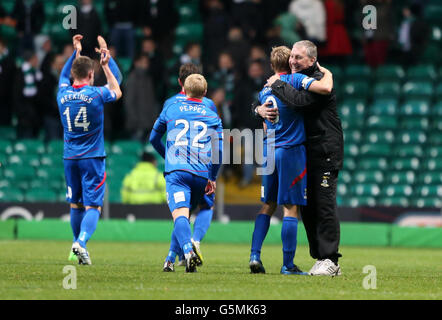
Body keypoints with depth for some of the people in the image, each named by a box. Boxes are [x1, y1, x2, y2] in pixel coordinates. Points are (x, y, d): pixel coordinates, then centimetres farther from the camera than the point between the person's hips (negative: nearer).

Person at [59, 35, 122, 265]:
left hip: (70, 158, 4)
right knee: (93, 206, -7)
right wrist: (105, 65, 16)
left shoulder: (63, 94, 0)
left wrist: (75, 52, 33)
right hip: (92, 158, -4)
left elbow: (64, 75, 25)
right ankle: (81, 242, -27)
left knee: (75, 205, 15)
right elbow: (117, 92, 13)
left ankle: (78, 244, 22)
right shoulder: (96, 94, -10)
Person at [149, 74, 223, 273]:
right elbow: (219, 149, 5)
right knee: (185, 215, 19)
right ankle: (171, 259, 17)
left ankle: (188, 251, -44)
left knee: (180, 214, -18)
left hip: (176, 171, -2)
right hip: (201, 174, 2)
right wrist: (213, 178, 15)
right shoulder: (212, 116, 15)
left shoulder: (171, 109, 16)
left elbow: (154, 138, 27)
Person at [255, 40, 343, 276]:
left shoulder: (319, 81, -10)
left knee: (324, 205, -10)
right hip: (305, 153, 8)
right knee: (307, 207, 8)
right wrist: (260, 109, -7)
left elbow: (300, 101, -29)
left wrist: (277, 85, -16)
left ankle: (330, 259, -10)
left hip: (325, 152, -8)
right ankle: (320, 258, 13)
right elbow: (265, 99, 16)